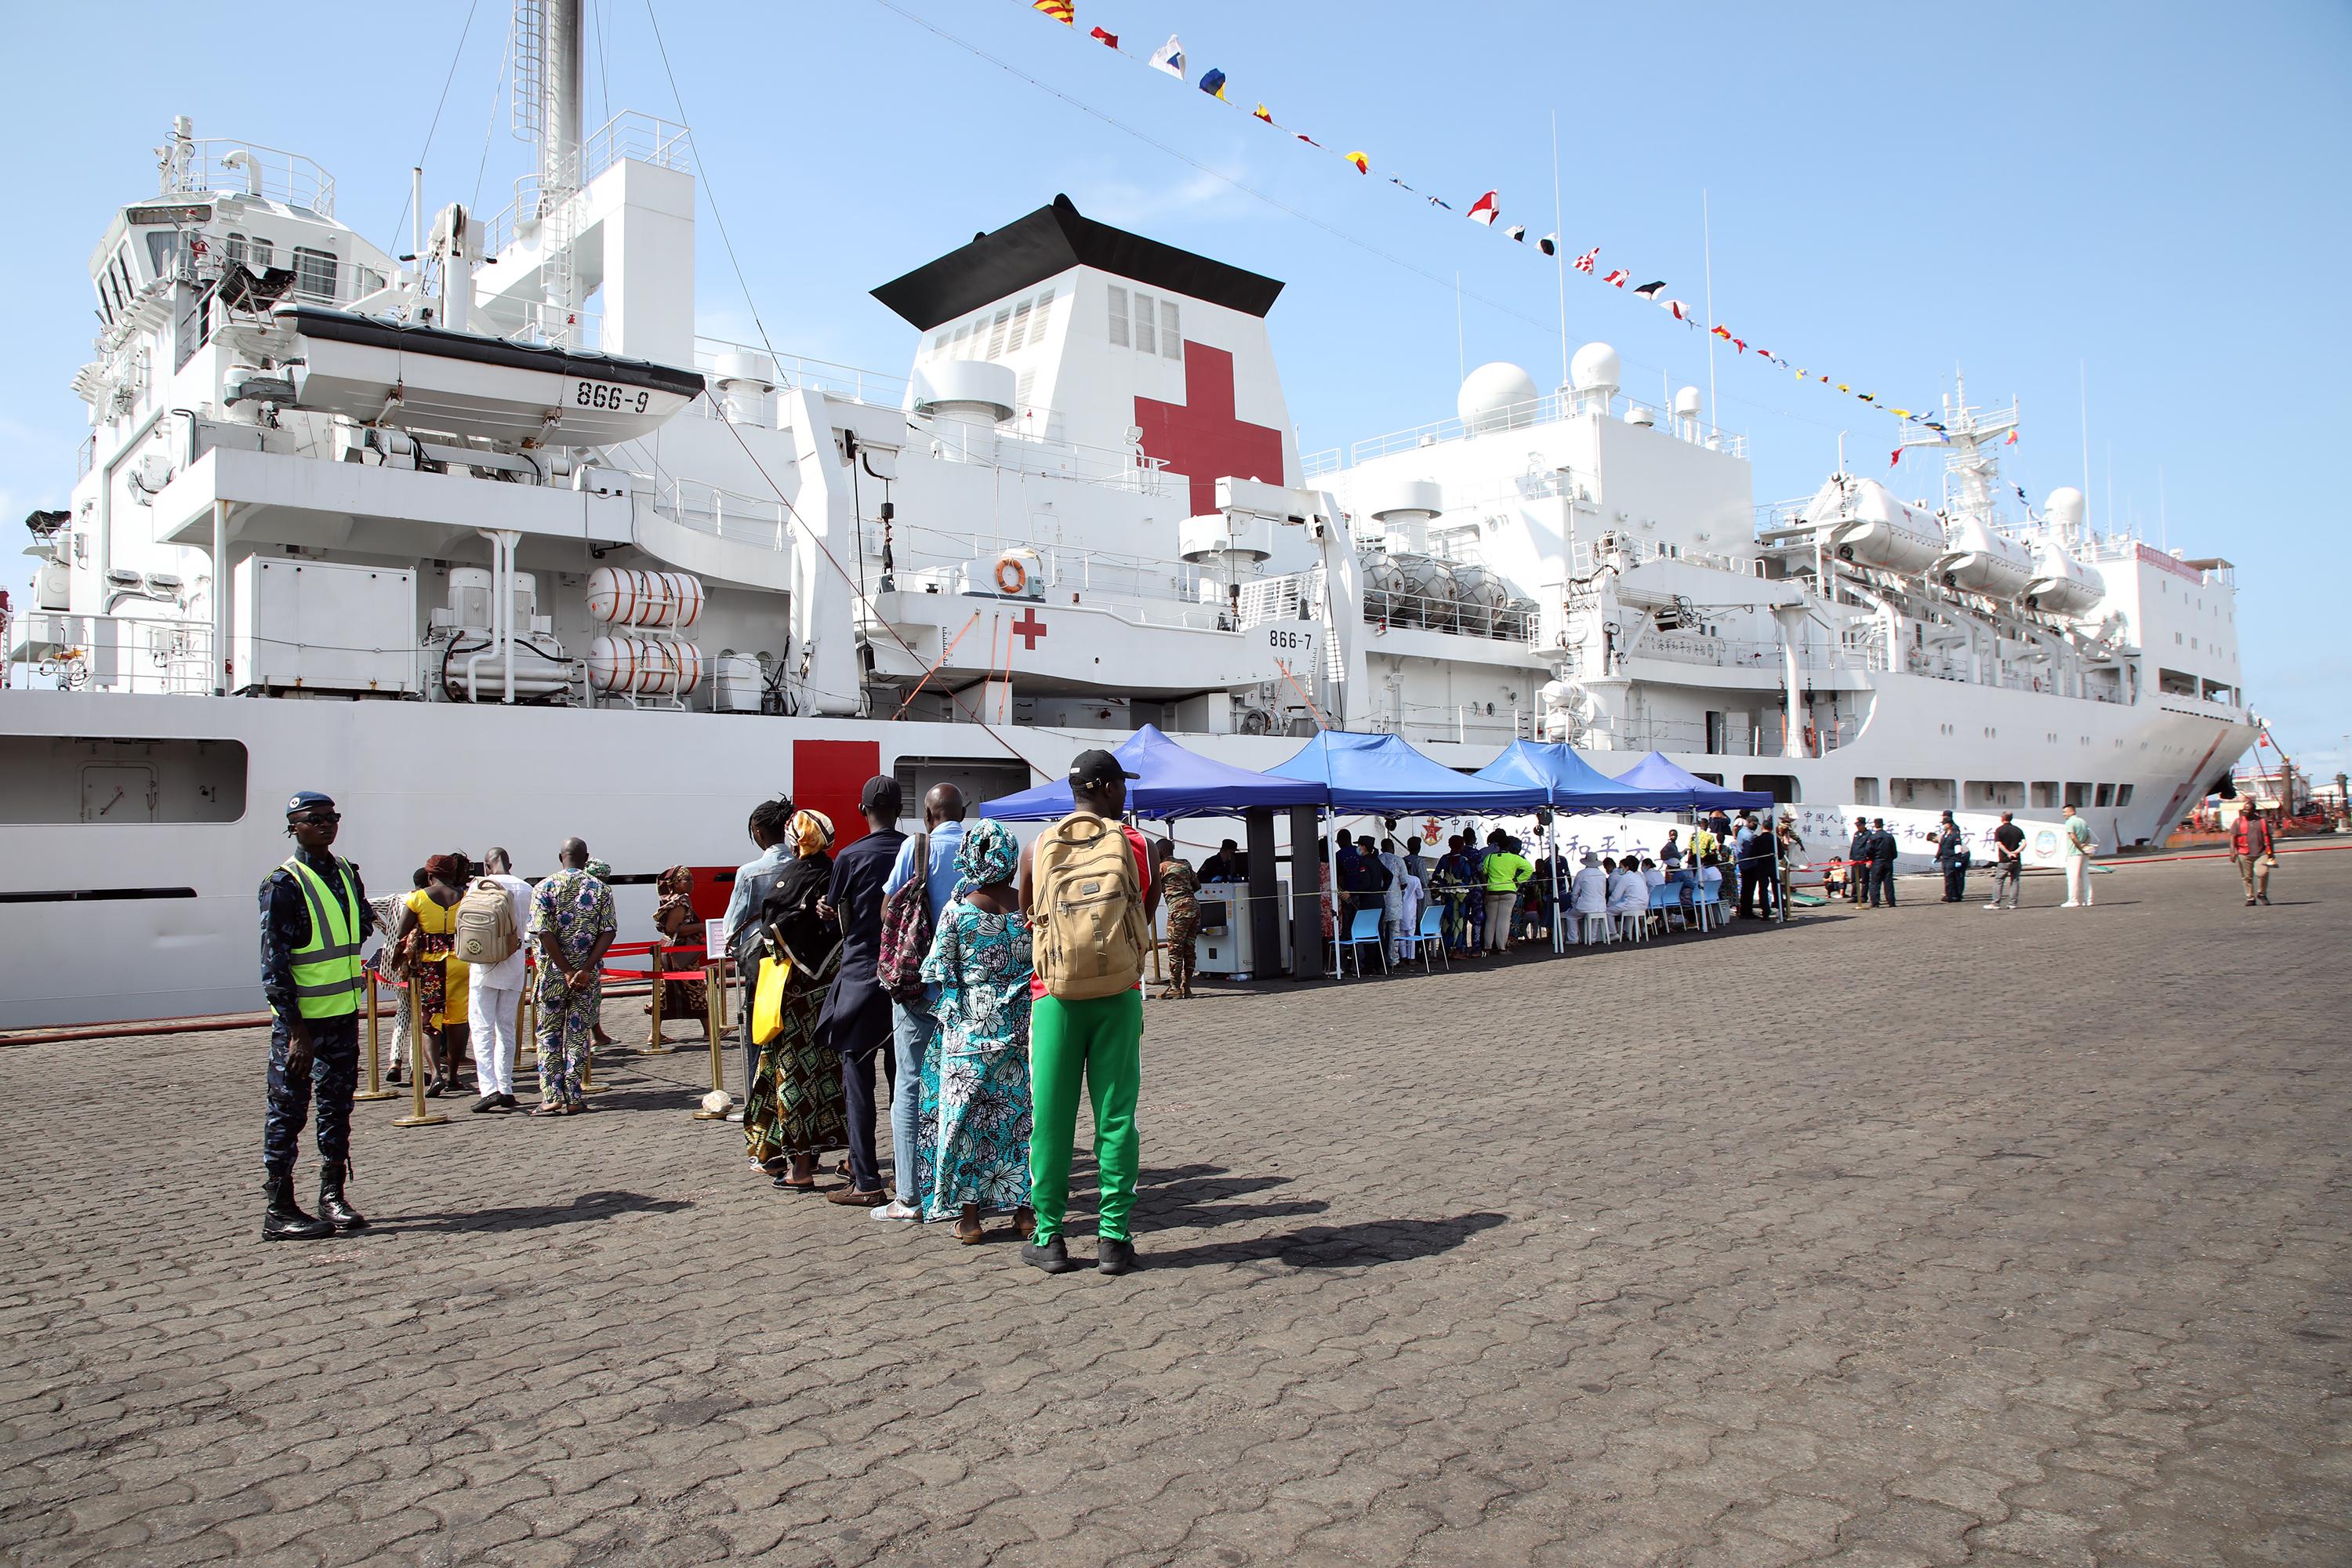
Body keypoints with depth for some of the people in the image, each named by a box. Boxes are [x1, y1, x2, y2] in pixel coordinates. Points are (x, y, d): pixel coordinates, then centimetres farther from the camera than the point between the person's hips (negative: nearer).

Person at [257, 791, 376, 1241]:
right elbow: (274, 964, -15)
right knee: (288, 1111, 1)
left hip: (344, 1011, 7)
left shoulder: (347, 872, 9)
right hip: (300, 1017, -7)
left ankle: (333, 1197, 24)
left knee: (337, 1104, 14)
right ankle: (279, 1212, 10)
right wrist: (297, 1031, -18)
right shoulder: (284, 883, -12)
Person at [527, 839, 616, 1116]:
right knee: (578, 1033, 8)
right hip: (587, 975, 2)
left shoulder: (546, 887, -4)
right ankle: (573, 1099, 8)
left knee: (549, 1034, 9)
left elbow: (544, 934, -13)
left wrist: (567, 971, -10)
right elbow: (608, 933, -7)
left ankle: (552, 1097, 5)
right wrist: (586, 969, -11)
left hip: (554, 971, -2)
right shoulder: (601, 889, 2)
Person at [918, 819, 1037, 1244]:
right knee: (1021, 1109, 10)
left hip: (971, 1025, -2)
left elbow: (937, 972, -3)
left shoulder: (957, 911, -7)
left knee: (965, 1113, 6)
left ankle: (968, 1213, 7)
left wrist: (949, 1012, 12)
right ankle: (1023, 1208, 15)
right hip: (1022, 1021, 2)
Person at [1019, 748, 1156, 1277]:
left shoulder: (1037, 849, 2)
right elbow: (1144, 919, 4)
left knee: (1051, 1116, 7)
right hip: (1118, 995, -1)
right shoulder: (1136, 844, -2)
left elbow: (1027, 916, 11)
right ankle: (1113, 1238, 9)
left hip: (1055, 996, 1)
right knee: (1116, 1116, 6)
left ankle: (1048, 1238, 13)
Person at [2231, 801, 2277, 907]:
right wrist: (2233, 852, -9)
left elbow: (2269, 838, 13)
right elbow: (2233, 838, 2)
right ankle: (2250, 898, 15)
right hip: (2244, 855, 0)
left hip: (2261, 853, 0)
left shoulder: (2262, 821, 8)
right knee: (2248, 877, 4)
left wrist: (2271, 853, 12)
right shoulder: (2238, 822, 5)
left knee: (2262, 873, -15)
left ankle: (2261, 894, 7)